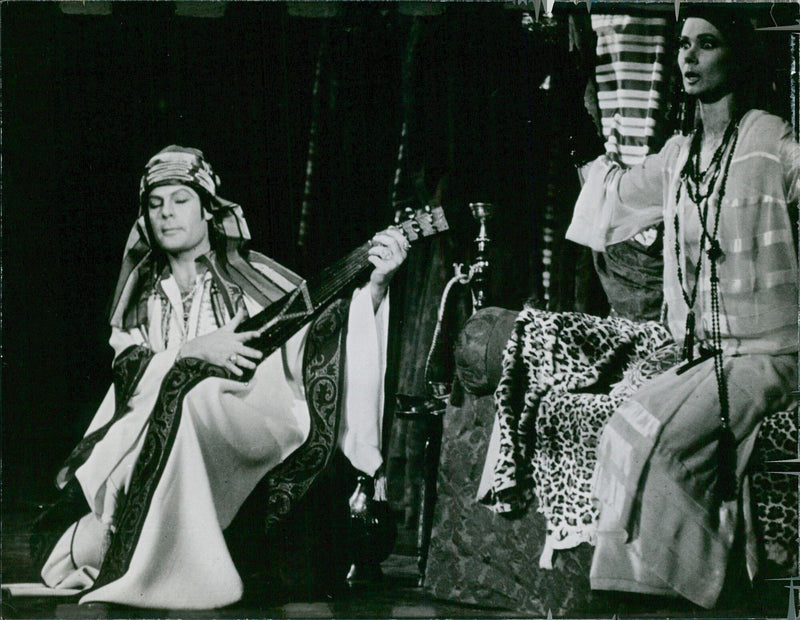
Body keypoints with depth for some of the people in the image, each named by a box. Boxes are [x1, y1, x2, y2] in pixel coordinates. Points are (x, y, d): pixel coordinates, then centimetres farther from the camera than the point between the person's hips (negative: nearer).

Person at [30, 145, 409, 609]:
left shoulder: (250, 276, 8)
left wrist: (376, 283, -17)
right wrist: (197, 349, -16)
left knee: (189, 395, -32)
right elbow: (129, 373, 0)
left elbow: (324, 334, -1)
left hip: (253, 426, -3)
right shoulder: (140, 297, 16)